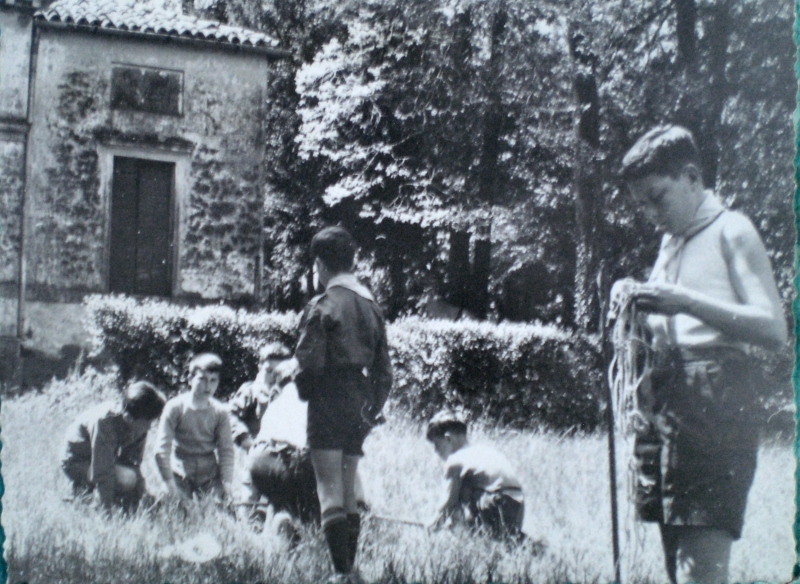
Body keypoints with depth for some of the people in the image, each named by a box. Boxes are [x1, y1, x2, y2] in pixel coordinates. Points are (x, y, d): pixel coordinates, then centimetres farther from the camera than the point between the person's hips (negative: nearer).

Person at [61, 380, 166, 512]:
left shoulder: (139, 425, -14)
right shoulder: (104, 422, -36)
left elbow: (134, 463, -5)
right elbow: (103, 472, -35)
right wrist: (107, 507, -33)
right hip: (78, 463, -8)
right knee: (126, 478, -30)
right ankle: (83, 491, -6)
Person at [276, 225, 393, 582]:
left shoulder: (323, 305, -10)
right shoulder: (371, 305, 12)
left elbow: (310, 361, -15)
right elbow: (383, 368, 14)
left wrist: (291, 368, 6)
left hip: (329, 401, -7)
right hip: (360, 403, 7)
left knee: (329, 490, -8)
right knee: (348, 493, 14)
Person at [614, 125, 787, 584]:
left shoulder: (731, 231, 0)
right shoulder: (670, 242, 24)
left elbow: (774, 328, -11)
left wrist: (687, 301, -20)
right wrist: (637, 307, 8)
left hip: (716, 405, -8)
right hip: (666, 402, 8)